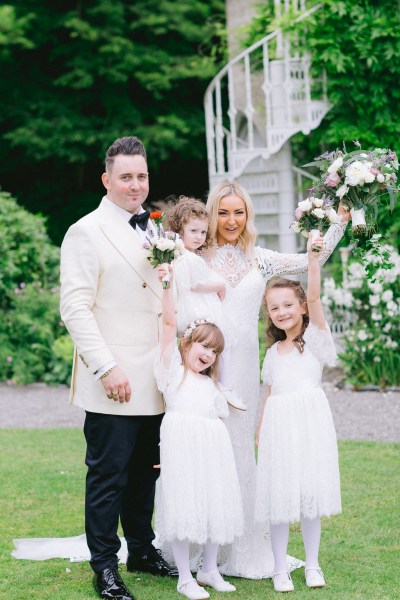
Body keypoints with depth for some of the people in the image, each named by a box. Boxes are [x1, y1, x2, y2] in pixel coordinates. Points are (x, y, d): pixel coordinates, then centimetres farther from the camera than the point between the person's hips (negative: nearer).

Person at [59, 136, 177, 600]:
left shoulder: (154, 231, 15)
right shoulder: (86, 233, -7)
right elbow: (75, 307, -12)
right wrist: (107, 368, -18)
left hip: (154, 383, 7)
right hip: (113, 385, -7)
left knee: (145, 472, 15)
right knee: (108, 475, 0)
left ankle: (142, 550, 28)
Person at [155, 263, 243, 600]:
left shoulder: (210, 385, 24)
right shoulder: (173, 369, 6)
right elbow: (170, 323, -5)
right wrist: (167, 285, -15)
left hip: (212, 448, 6)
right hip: (181, 446, -6)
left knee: (214, 506, 8)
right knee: (182, 509, -4)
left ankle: (209, 570, 24)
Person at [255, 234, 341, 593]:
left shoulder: (315, 339, 1)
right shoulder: (273, 352, 15)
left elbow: (314, 298, -13)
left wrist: (313, 258, -23)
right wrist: (261, 428, 9)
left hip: (310, 422, -3)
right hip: (278, 425, 3)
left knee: (310, 494, 3)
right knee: (279, 496, 1)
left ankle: (312, 564, 17)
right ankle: (280, 569, 10)